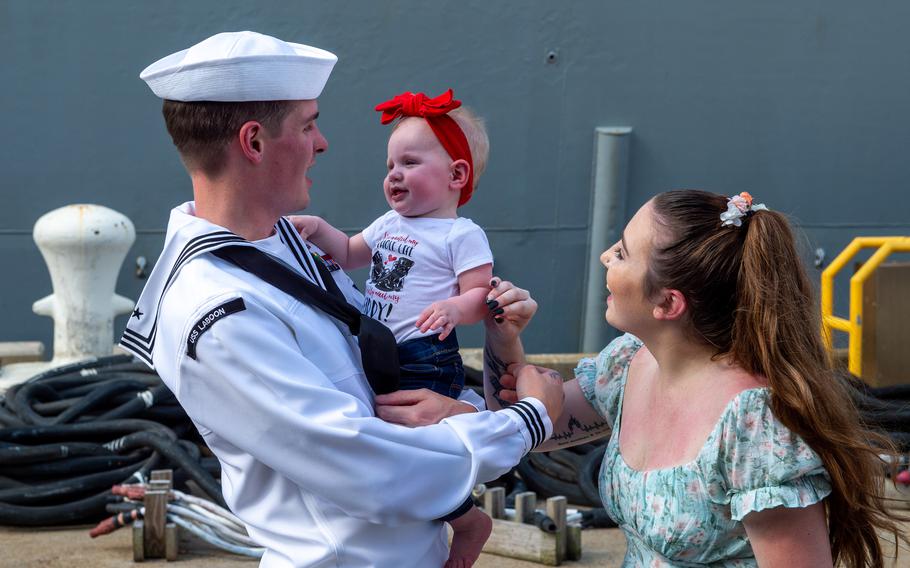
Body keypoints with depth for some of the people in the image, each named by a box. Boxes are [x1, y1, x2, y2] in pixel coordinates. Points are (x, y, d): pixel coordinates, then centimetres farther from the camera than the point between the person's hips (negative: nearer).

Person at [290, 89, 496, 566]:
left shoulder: (463, 235, -6)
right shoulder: (388, 224, 17)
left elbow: (482, 295, -13)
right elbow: (349, 254, 30)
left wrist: (455, 307, -33)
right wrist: (318, 230, 14)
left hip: (426, 362, -9)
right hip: (376, 356, 9)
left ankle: (470, 521, 3)